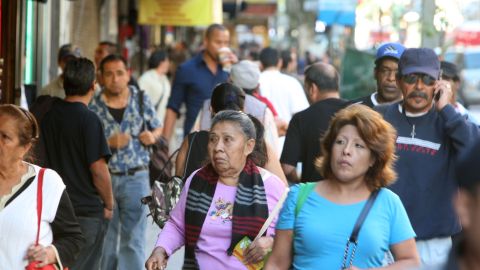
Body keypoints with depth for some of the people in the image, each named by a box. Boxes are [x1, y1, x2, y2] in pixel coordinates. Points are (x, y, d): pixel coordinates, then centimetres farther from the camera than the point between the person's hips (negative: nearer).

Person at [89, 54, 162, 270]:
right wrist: (109, 143, -19)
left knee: (133, 239, -2)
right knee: (104, 237, 13)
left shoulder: (141, 100, 2)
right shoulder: (94, 106, -4)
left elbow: (158, 128, 15)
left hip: (135, 178, 0)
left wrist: (152, 136, -7)